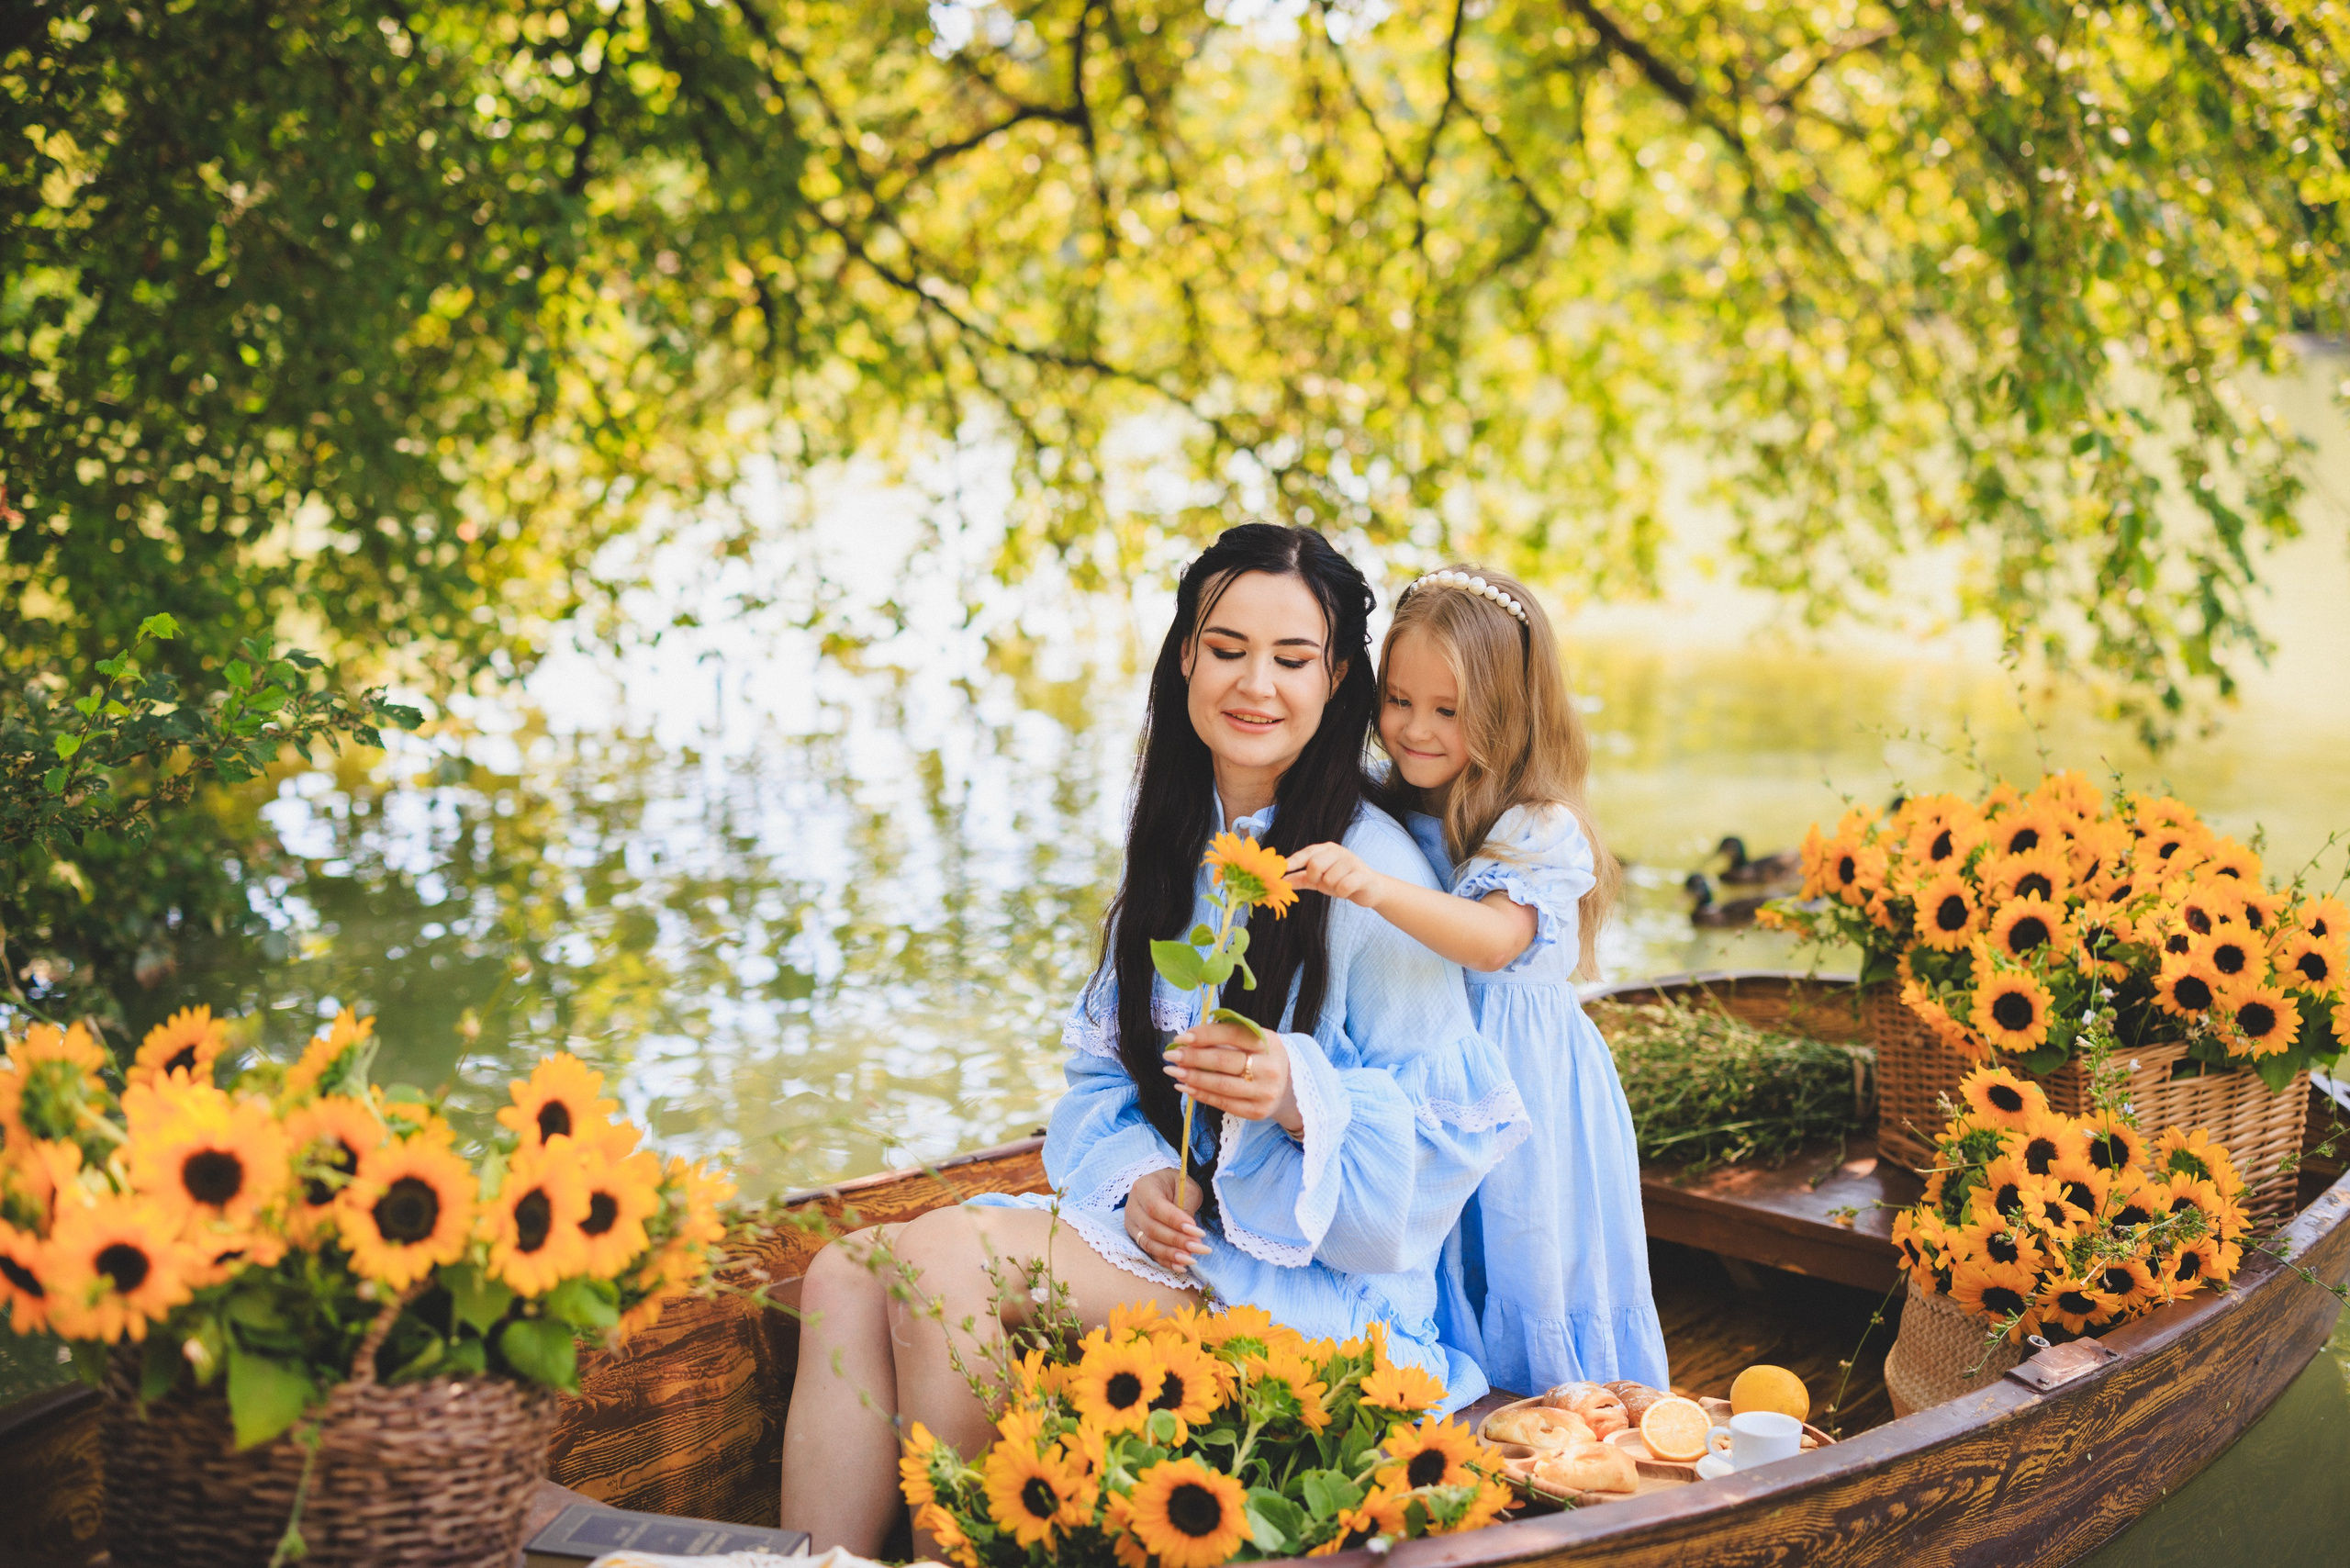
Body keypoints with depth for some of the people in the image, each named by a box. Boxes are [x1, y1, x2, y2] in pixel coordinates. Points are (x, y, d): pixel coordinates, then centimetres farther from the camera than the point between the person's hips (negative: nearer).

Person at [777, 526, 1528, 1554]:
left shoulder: (1373, 871, -10)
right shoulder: (1175, 847, 11)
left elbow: (1447, 1123, -10)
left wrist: (1300, 1095, -29)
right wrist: (1138, 1176, -5)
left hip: (1313, 1268, -7)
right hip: (1168, 1223, 7)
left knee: (938, 1259, -25)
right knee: (845, 1278, -14)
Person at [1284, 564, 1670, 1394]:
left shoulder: (1540, 830, -14)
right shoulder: (1383, 813, 5)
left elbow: (1495, 939, -33)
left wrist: (1376, 888, -45)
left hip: (1516, 1086, -5)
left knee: (1525, 1275, 0)